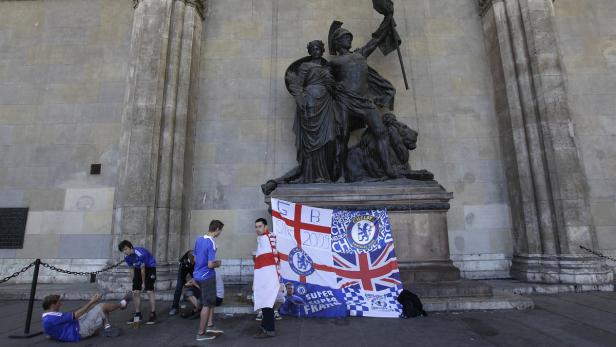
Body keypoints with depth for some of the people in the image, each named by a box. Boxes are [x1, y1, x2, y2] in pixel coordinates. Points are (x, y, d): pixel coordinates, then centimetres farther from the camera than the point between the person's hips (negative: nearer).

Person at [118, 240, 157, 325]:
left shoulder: (140, 254, -33)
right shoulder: (127, 257, -12)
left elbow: (142, 269, -22)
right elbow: (133, 269, 0)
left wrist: (143, 283, -12)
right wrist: (135, 281, -1)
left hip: (149, 267, -7)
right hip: (138, 269, 7)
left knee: (150, 291, -14)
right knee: (135, 292, 2)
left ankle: (153, 315, -8)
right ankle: (138, 315, 14)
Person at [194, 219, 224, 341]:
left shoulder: (199, 240, 4)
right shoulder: (211, 243, -22)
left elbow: (195, 259, 13)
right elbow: (210, 265, -25)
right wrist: (217, 264, -4)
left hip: (198, 275, 9)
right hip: (207, 276, -8)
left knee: (211, 301, 20)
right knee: (207, 304, 4)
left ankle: (210, 325, 22)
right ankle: (201, 333, 14)